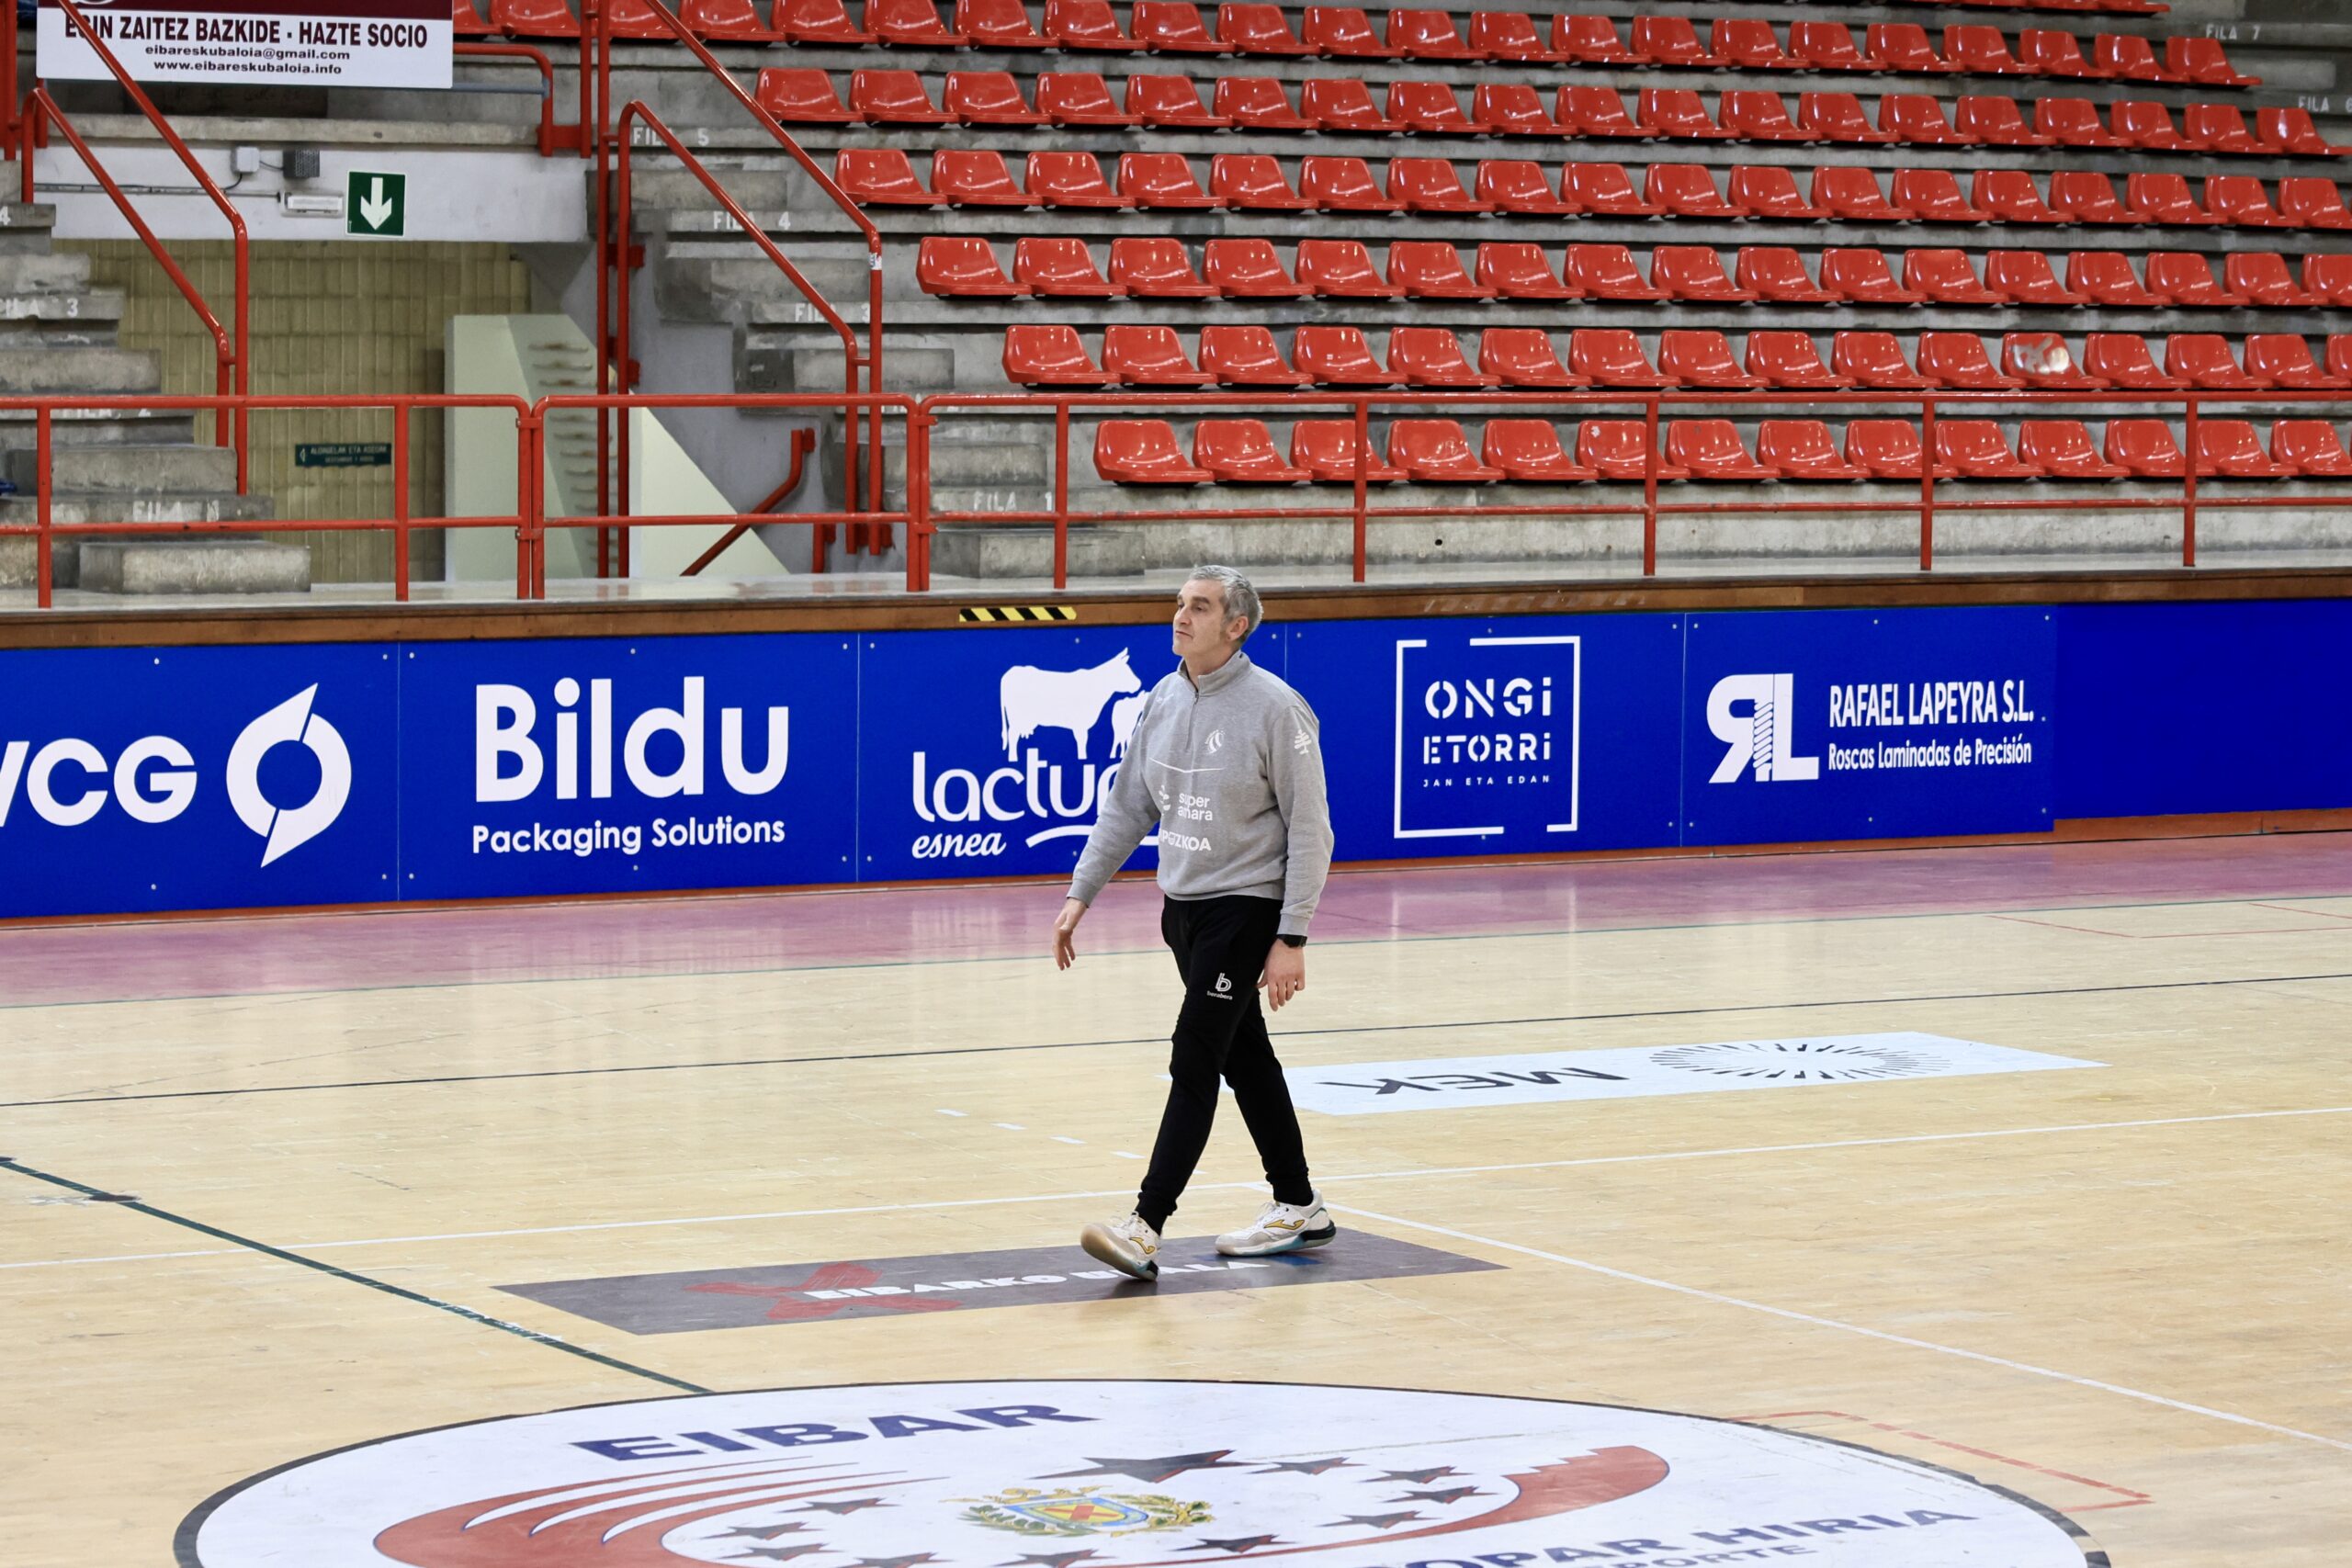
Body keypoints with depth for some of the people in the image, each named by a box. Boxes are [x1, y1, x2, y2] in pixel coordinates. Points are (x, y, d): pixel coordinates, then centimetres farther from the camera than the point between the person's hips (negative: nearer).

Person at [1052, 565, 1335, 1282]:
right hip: (1183, 904, 7)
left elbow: (1309, 829, -14)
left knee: (1194, 1057, -13)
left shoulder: (1274, 708, -15)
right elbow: (1125, 807, 13)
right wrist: (1081, 894, 7)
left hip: (1246, 907, -7)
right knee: (1244, 1056, 15)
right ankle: (1298, 1208, 28)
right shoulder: (1162, 701, 4)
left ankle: (1146, 1228, -17)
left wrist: (1292, 940, -17)